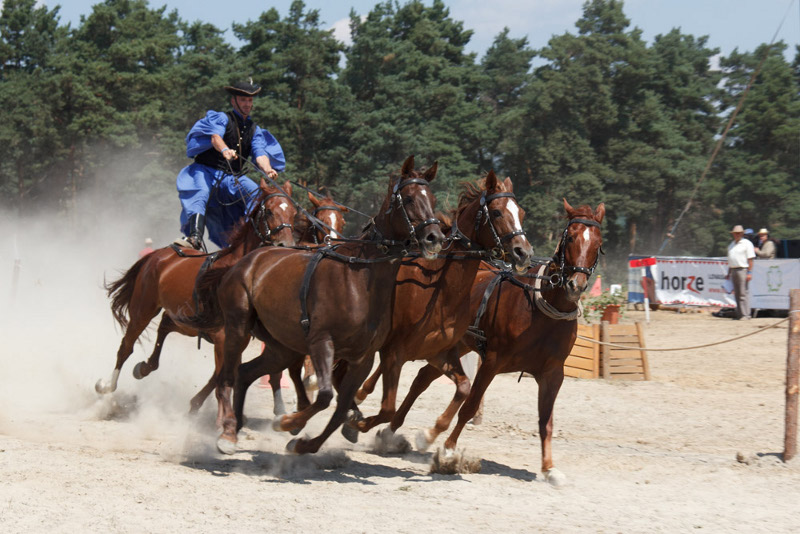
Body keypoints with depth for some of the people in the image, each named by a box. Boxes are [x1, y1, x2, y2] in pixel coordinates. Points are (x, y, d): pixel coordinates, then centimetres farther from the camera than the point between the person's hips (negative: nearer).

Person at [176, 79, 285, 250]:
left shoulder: (254, 130, 17)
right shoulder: (222, 119, 2)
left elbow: (260, 153, -1)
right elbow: (215, 136, -21)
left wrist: (267, 169, -26)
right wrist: (224, 150, -45)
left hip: (233, 178, 5)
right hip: (207, 172, -5)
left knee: (257, 194, -21)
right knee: (200, 191, -35)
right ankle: (195, 234, -52)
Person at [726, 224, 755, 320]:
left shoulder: (746, 243, -2)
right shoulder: (731, 244, 20)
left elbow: (750, 259, -8)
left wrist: (750, 272, -15)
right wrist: (729, 273, 20)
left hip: (742, 270, -7)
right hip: (733, 270, 7)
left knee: (743, 293, -11)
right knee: (737, 293, 8)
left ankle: (745, 314, -12)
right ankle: (739, 314, 13)